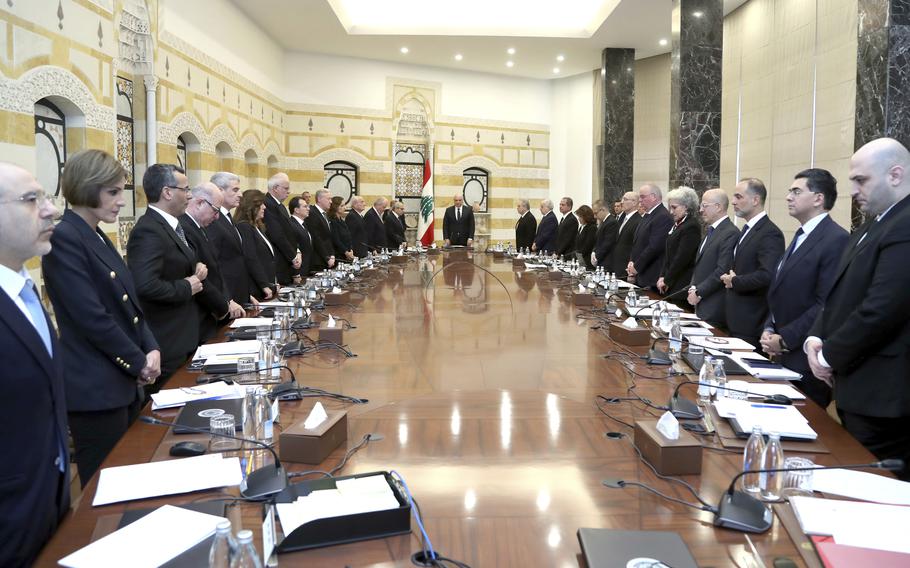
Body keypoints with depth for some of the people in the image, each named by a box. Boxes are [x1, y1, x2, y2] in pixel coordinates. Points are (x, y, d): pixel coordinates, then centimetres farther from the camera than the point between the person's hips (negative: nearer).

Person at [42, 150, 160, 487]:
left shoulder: (99, 238, 13)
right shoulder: (64, 238, -15)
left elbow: (127, 302, 14)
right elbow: (92, 318, -21)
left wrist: (151, 349, -2)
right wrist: (140, 362, -11)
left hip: (124, 382, 9)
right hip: (96, 388, -9)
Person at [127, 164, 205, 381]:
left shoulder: (169, 225, 11)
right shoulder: (148, 231, -20)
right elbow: (146, 285, -31)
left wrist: (195, 268, 4)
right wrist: (186, 287, -18)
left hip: (183, 335, 10)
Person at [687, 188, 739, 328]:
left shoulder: (731, 233, -15)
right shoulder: (710, 230, 16)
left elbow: (722, 271, -20)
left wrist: (698, 292, -14)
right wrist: (693, 288, 5)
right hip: (700, 305, 8)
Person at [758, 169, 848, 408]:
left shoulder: (837, 240, -15)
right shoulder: (801, 237, 16)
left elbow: (826, 304, -20)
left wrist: (785, 339, -16)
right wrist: (769, 330, 4)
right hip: (781, 353, 8)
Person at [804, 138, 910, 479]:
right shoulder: (874, 225, 16)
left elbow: (881, 310, -24)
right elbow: (842, 293, 17)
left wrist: (829, 356, -11)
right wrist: (816, 339, 1)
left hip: (880, 396, -10)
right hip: (860, 388, 10)